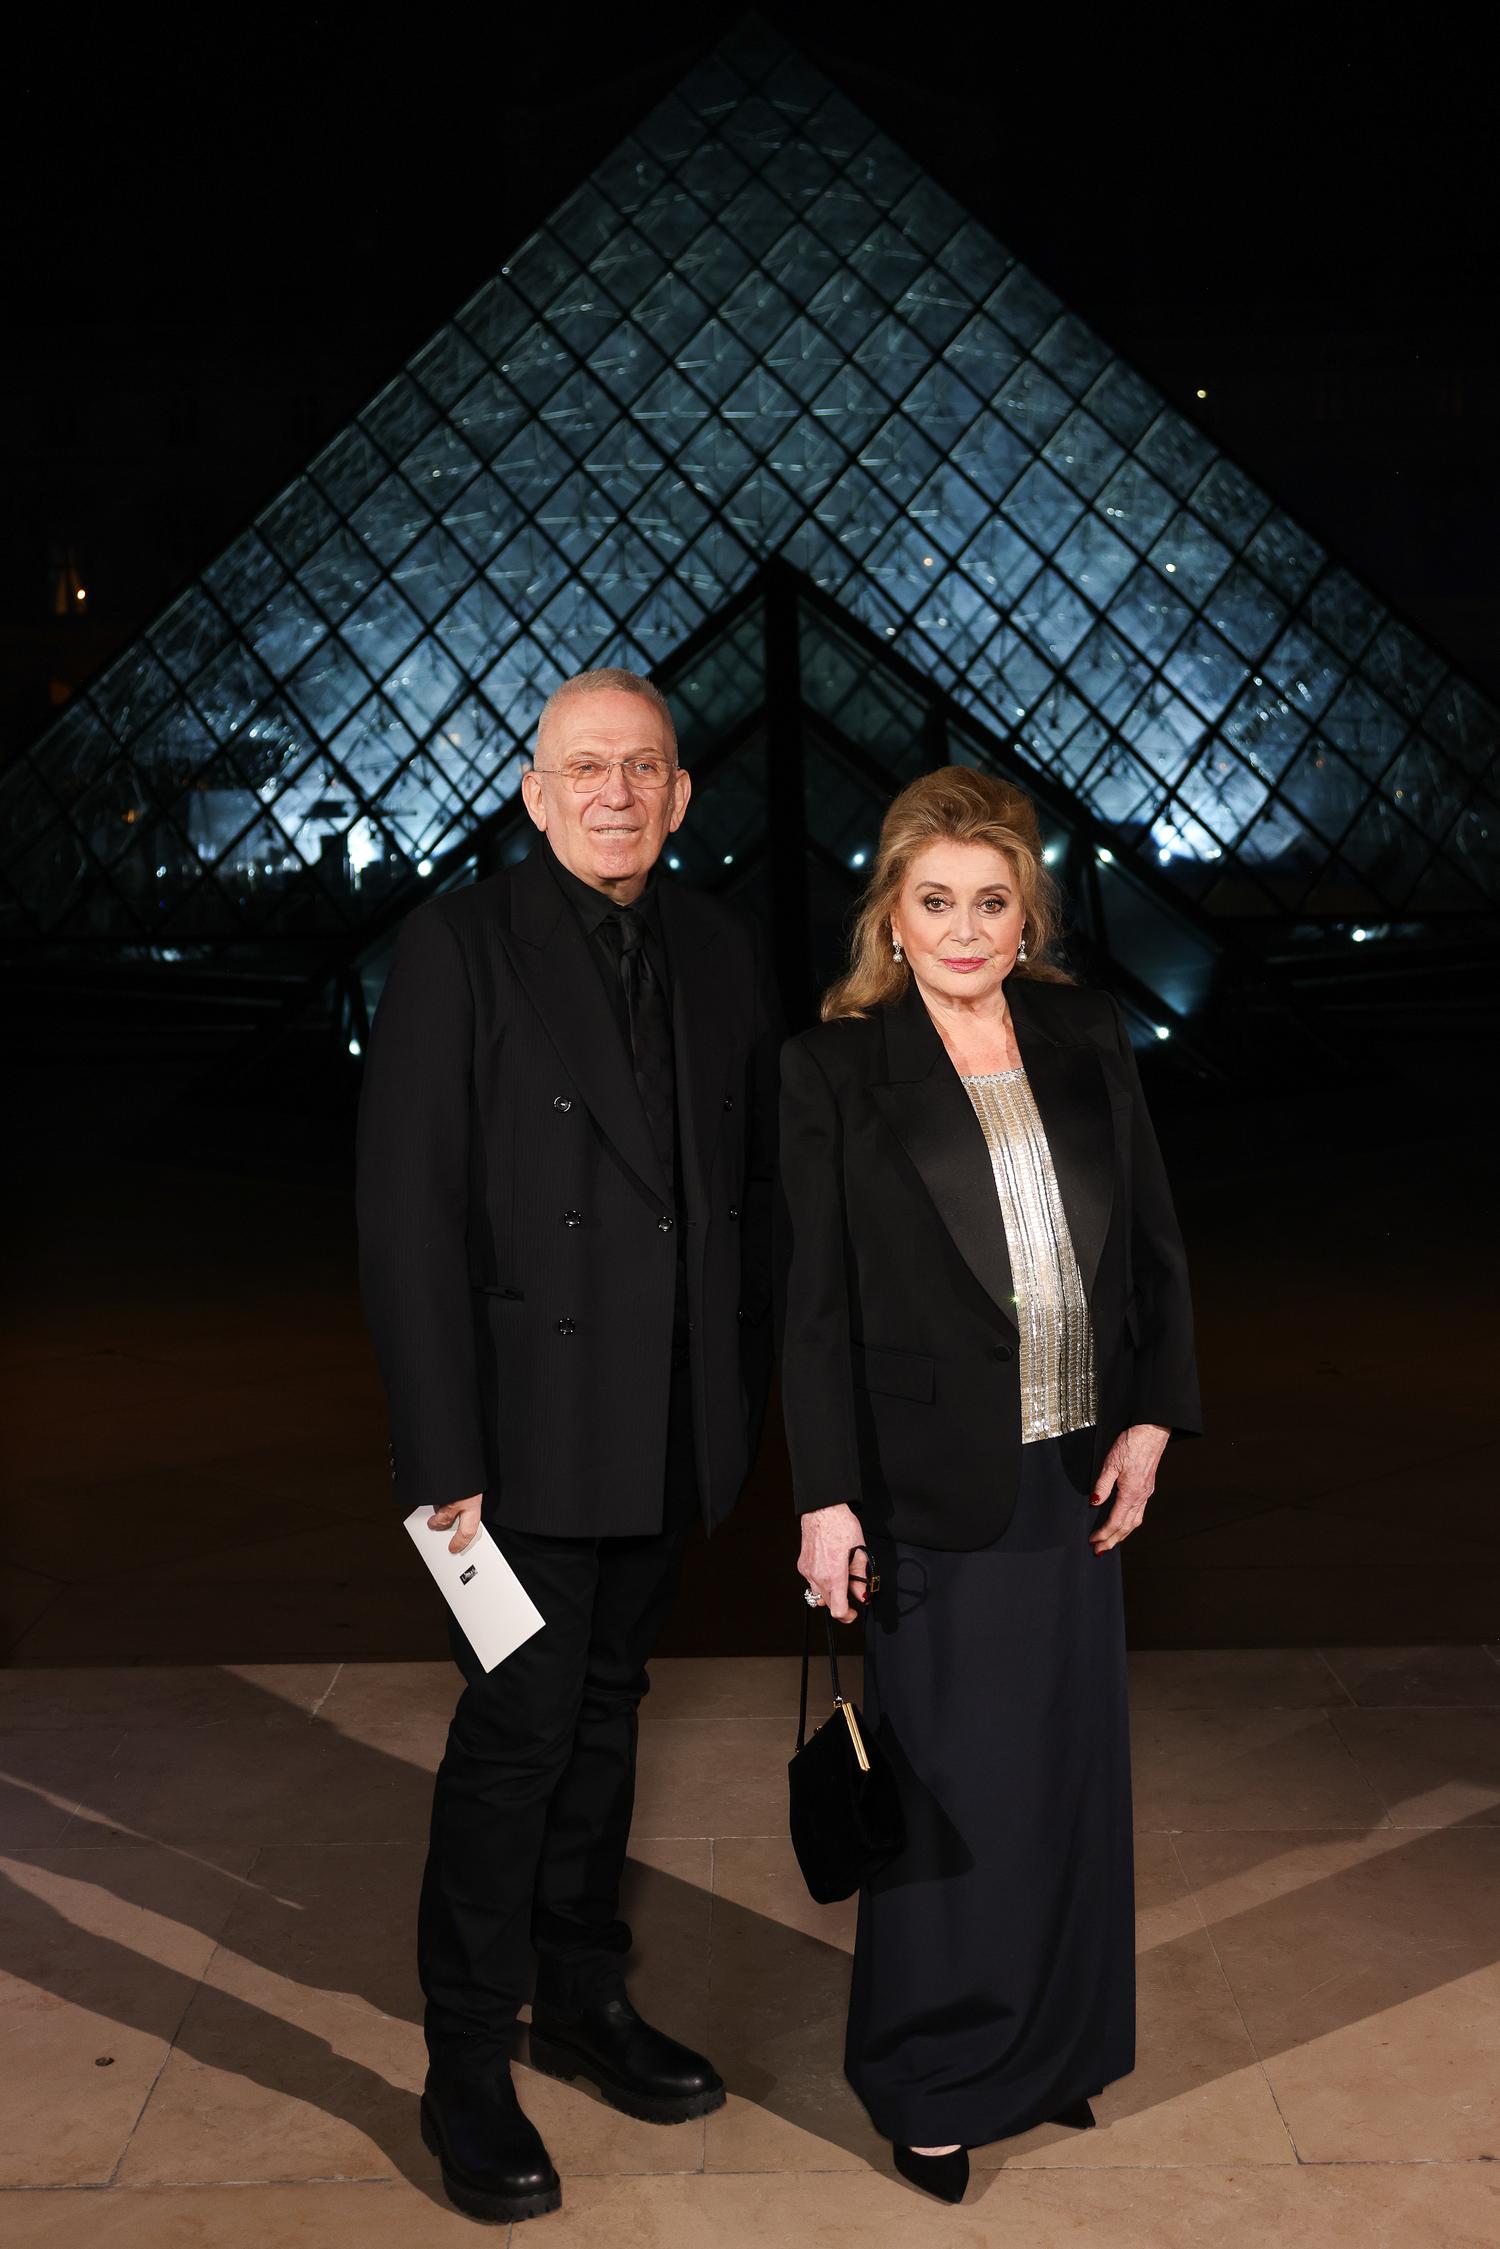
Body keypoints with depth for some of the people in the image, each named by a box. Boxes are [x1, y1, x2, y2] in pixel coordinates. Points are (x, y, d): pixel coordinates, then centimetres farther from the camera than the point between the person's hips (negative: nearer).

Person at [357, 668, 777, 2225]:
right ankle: (468, 2072, 20)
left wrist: (744, 1392, 6)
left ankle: (583, 2001, 36)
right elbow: (408, 1215, -13)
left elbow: (751, 1182, 11)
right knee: (515, 1735, 2)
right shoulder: (459, 946, -9)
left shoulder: (717, 952, 7)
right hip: (532, 1424, -5)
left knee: (606, 1708, 18)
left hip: (668, 1432, 5)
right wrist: (443, 1453, -16)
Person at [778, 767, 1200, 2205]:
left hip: (1079, 1474, 5)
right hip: (934, 1484, -4)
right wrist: (827, 1498, -10)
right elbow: (816, 1302, -8)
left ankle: (1054, 2044, 38)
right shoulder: (835, 1066, -6)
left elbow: (1155, 1246, 9)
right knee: (949, 1789, 7)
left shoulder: (1087, 1038, 5)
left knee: (1071, 1765, 17)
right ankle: (929, 2082, 28)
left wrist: (1152, 1420, 1)